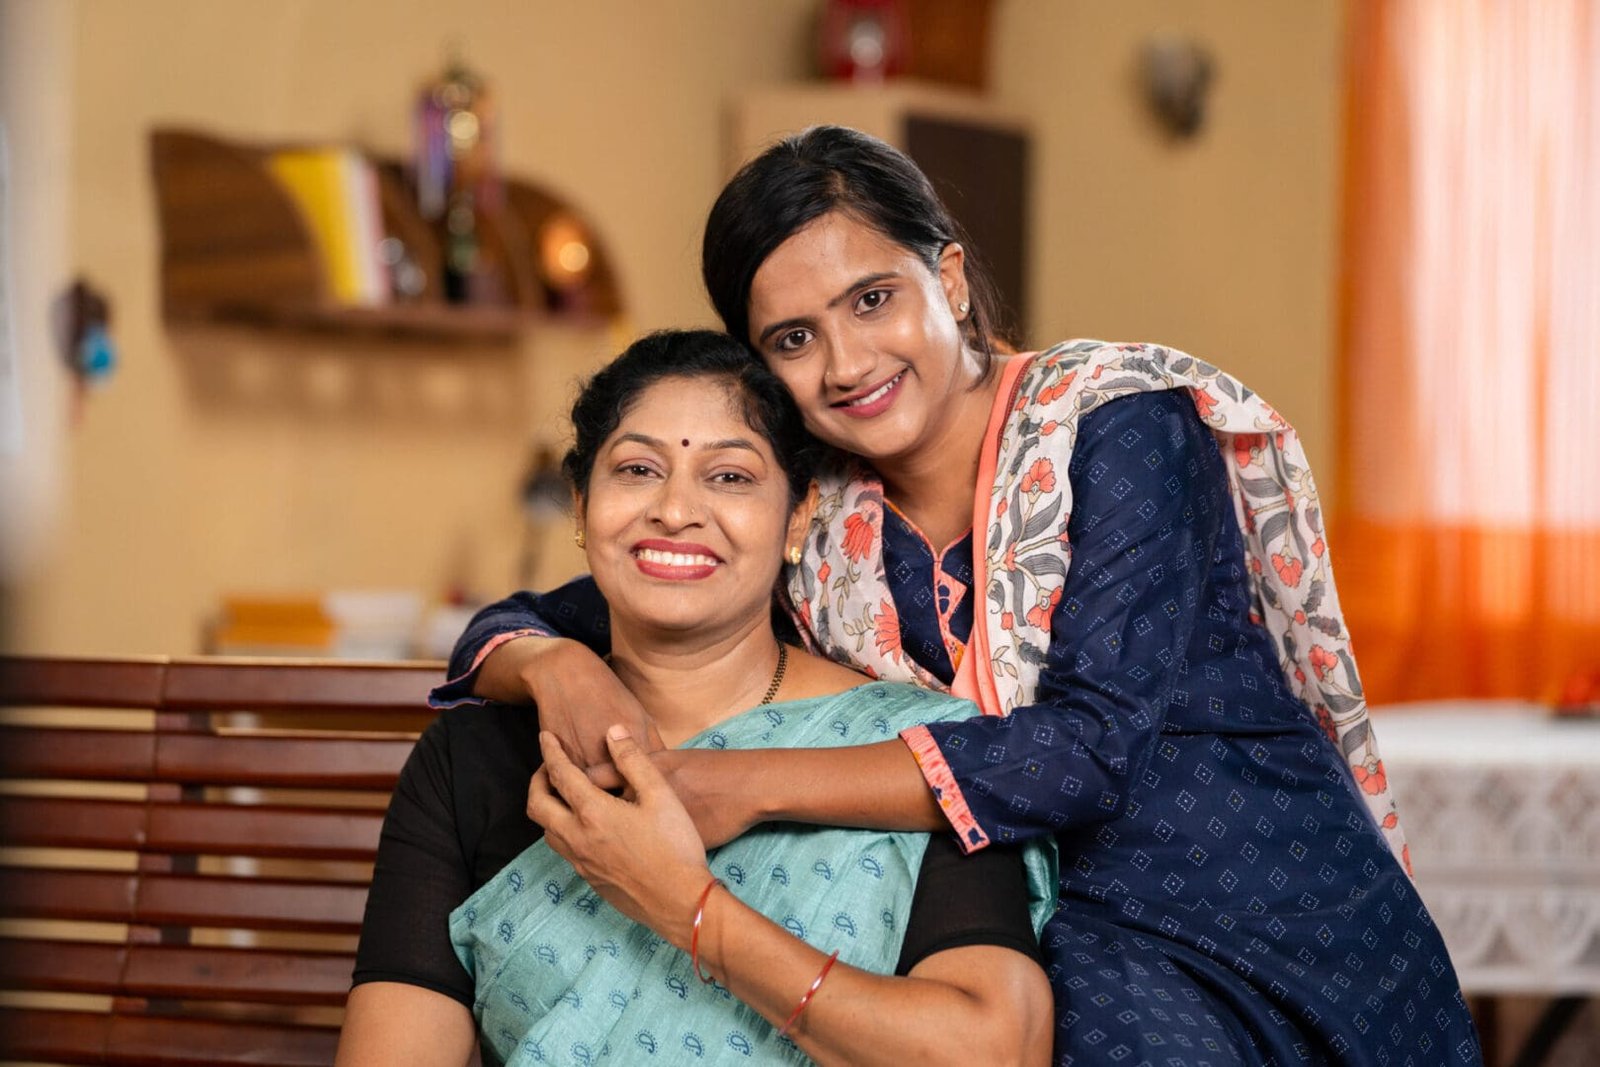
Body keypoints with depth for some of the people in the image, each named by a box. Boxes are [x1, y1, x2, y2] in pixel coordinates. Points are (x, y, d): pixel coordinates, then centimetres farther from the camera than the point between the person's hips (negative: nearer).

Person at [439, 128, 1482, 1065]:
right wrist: (558, 668, -16)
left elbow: (1095, 745, -20)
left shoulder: (1117, 427, -8)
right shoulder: (813, 530, 6)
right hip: (1071, 957, 4)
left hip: (1275, 941, -4)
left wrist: (757, 786, -26)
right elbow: (507, 628, 10)